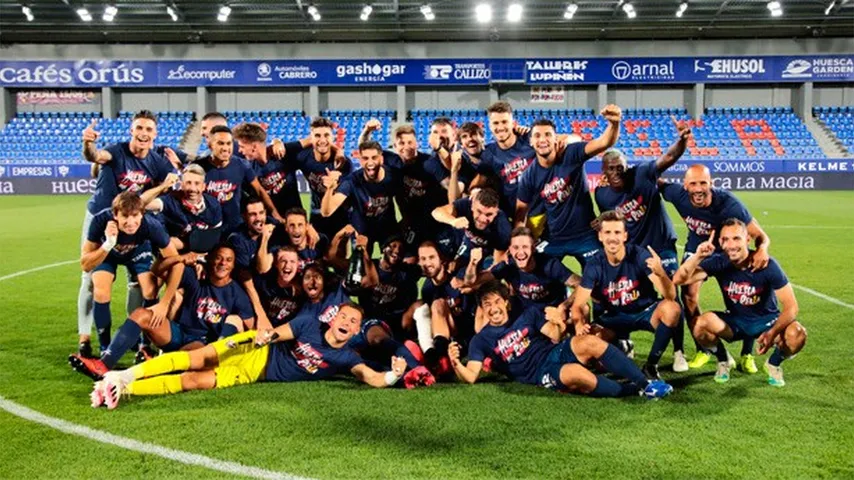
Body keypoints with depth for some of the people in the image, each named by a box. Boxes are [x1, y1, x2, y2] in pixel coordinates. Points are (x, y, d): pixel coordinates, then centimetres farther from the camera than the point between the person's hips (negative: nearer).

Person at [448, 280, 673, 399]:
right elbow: (470, 376, -6)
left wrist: (558, 326, -13)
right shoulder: (481, 340, 5)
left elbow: (554, 338, 11)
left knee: (590, 342, -28)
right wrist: (456, 364, -27)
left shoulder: (527, 314, 14)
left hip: (556, 352, 4)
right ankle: (635, 391, -16)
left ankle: (644, 382, -18)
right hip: (540, 374, -4)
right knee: (577, 374, -36)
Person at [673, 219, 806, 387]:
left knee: (798, 334, -32)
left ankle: (774, 364, 4)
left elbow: (791, 306, -20)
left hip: (767, 321, -1)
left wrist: (772, 333, -35)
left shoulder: (767, 265, -21)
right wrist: (697, 256, -43)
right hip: (735, 322, 1)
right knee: (700, 324, -29)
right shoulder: (719, 262, -16)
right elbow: (679, 279, -27)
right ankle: (723, 361, 3)